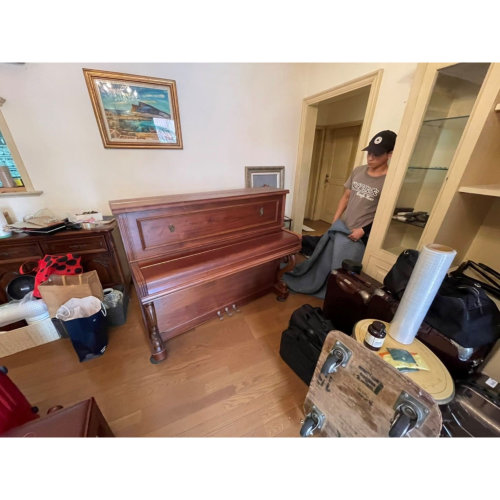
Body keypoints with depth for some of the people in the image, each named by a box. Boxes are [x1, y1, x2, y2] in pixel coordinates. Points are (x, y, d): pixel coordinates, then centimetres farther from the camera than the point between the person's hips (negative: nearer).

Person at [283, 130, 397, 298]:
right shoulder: (358, 171, 1)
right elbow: (346, 197, 7)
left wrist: (363, 230, -17)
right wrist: (335, 221, 1)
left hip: (359, 236, -5)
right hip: (340, 228, 5)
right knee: (324, 258, 19)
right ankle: (309, 283, 41)